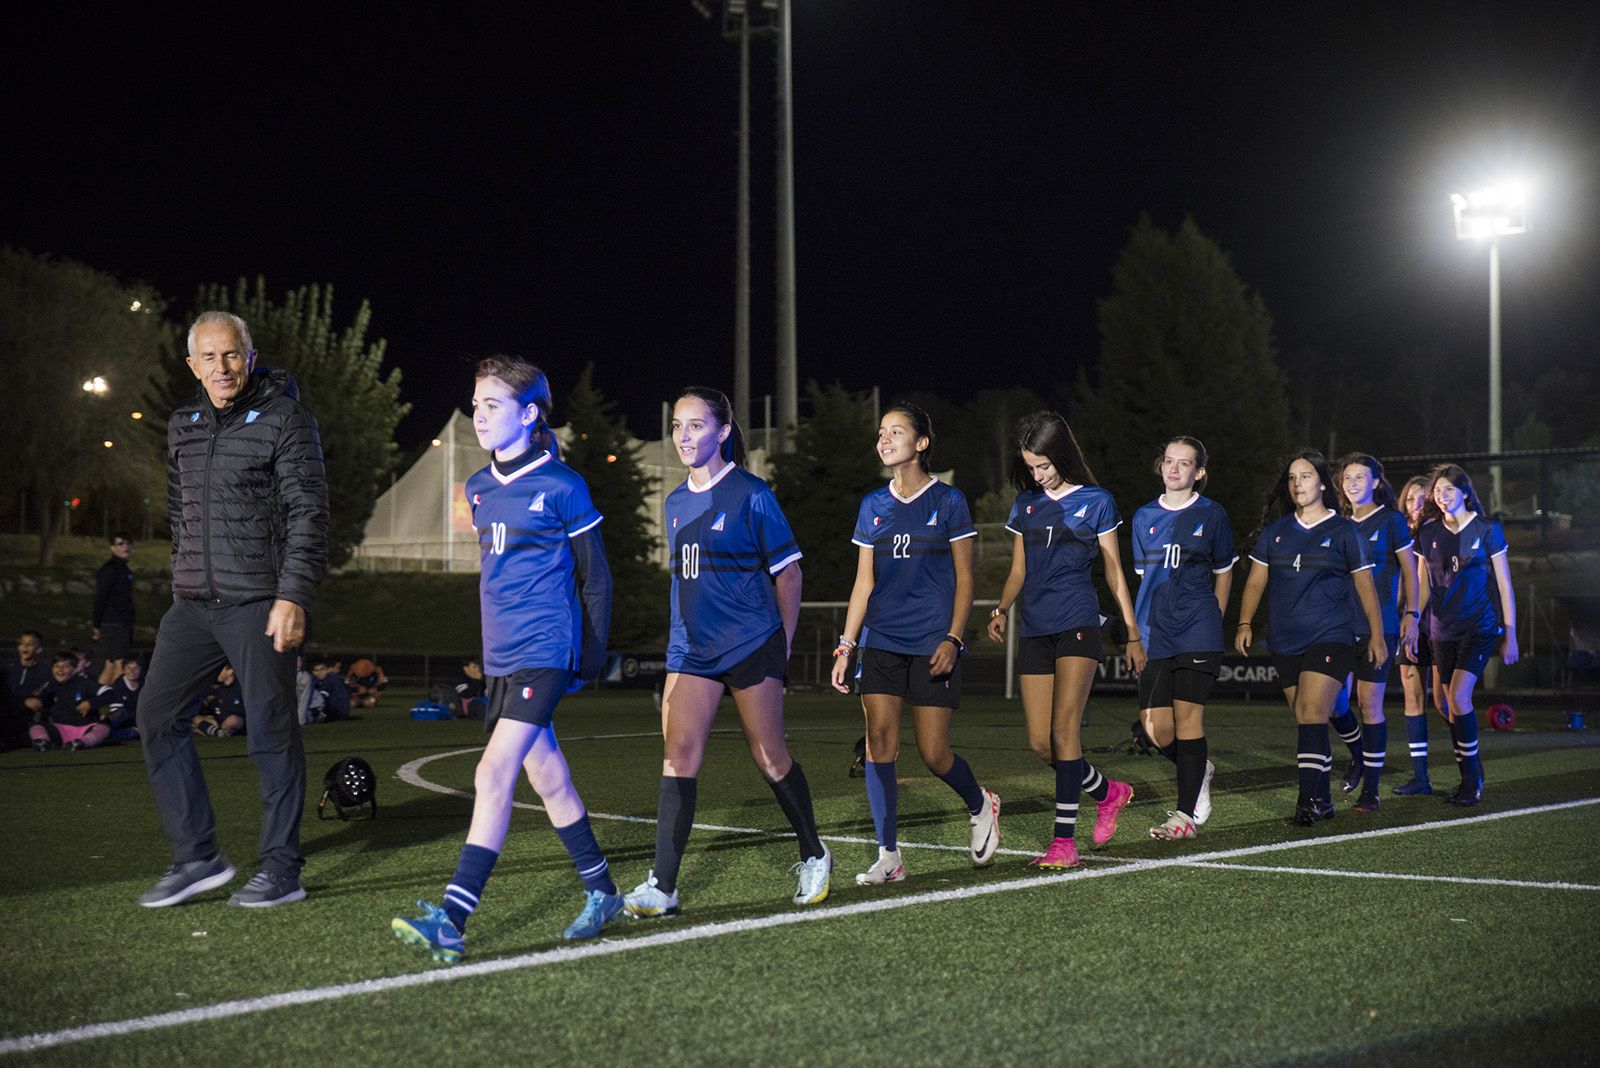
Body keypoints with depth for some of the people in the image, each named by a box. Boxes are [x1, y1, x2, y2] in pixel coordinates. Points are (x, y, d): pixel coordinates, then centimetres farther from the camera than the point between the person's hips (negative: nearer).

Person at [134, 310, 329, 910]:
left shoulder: (284, 419, -5)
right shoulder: (183, 427, 14)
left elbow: (308, 514, -11)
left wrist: (292, 597, -19)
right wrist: (184, 581, 18)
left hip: (259, 604, -7)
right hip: (193, 605, 7)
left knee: (272, 731, -3)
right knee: (157, 715, 1)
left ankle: (281, 870, 5)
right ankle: (197, 858, 8)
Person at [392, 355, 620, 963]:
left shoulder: (562, 487, -7)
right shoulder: (480, 488, 13)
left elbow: (595, 577, -1)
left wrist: (593, 653, -2)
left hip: (545, 653, -7)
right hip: (501, 656, 8)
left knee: (496, 771, -16)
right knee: (548, 778, 12)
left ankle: (452, 919, -21)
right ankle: (602, 894, 26)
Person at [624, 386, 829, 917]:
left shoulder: (751, 494, -7)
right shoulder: (676, 503, 11)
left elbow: (787, 573, -2)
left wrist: (783, 647, -1)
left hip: (752, 647, -5)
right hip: (691, 651, 5)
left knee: (770, 758, 4)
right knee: (678, 755, -7)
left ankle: (814, 857, 26)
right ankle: (662, 886, -9)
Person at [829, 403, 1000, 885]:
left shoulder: (948, 501, -1)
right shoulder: (873, 506, 10)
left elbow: (964, 578, -1)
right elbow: (863, 583, 13)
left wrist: (953, 638, -12)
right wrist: (845, 646, 7)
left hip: (932, 643, -4)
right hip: (881, 641, 4)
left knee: (934, 754, -3)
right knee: (879, 740, -7)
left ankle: (981, 805, 28)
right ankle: (888, 856, -2)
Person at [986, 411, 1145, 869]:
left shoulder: (1095, 501, 2)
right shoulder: (1025, 503, 13)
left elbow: (1114, 572, 7)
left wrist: (1134, 634, 7)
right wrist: (1001, 610, -2)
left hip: (1077, 623, -5)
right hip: (1034, 629, 5)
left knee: (1063, 731, -16)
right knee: (1040, 742, 1)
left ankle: (1065, 840, -15)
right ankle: (1109, 791, 26)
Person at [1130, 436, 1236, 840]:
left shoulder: (1211, 514, 3)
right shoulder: (1144, 517, 12)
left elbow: (1223, 572, 13)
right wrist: (1140, 627, 14)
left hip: (1197, 633, -3)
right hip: (1154, 633, 3)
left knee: (1187, 715, -8)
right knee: (1154, 726, -4)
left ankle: (1187, 814, -1)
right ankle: (1199, 770, 27)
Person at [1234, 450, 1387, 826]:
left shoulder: (1343, 531, 2)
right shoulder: (1275, 531, 11)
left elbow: (1365, 586, 6)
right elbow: (1256, 581, 13)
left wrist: (1377, 635, 4)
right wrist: (1245, 623, 0)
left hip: (1330, 639, -4)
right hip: (1285, 644, 4)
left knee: (1312, 717, -17)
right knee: (1307, 723, 8)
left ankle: (1308, 800, -19)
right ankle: (1323, 801, 16)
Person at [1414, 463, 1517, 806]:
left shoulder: (1487, 530, -3)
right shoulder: (1428, 533, 7)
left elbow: (1504, 585, 0)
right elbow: (1423, 586, 14)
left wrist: (1510, 634, -2)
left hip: (1480, 627, -5)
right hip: (1444, 630, 5)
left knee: (1458, 694, -18)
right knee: (1446, 701, 3)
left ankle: (1472, 780, -8)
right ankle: (1470, 777, 16)